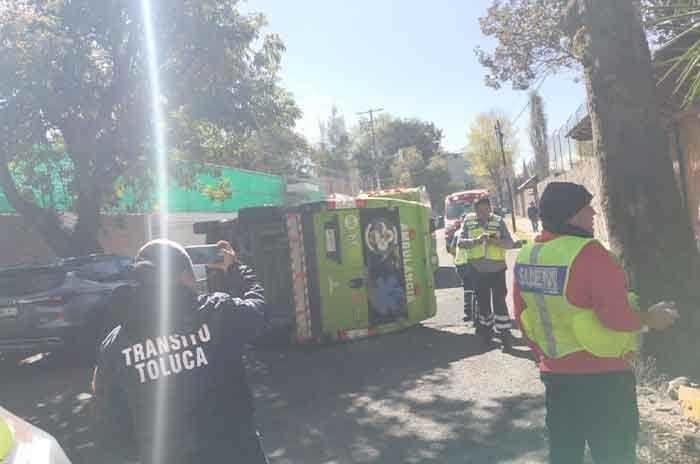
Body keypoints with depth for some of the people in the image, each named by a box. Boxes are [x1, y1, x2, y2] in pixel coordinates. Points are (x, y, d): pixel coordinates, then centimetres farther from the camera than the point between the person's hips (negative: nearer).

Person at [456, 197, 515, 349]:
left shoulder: (498, 221, -3)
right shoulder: (468, 221, 0)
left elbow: (510, 243, -7)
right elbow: (460, 242, -5)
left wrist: (495, 241, -26)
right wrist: (476, 240, -22)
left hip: (497, 268, -2)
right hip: (477, 270, 2)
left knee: (499, 301, -7)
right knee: (483, 302, 14)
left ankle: (505, 334, 0)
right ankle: (487, 330, 32)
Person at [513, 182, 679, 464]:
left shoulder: (526, 256, 1)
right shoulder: (587, 253, -21)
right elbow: (616, 317, -24)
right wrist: (650, 319, -5)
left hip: (555, 373, 7)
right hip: (602, 375, -6)